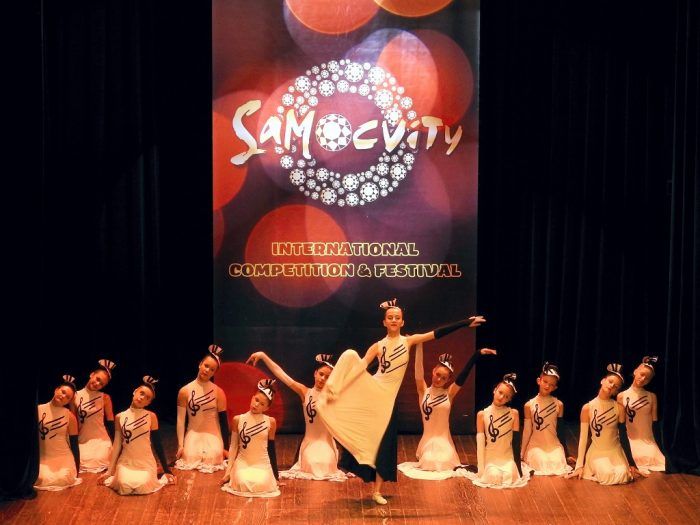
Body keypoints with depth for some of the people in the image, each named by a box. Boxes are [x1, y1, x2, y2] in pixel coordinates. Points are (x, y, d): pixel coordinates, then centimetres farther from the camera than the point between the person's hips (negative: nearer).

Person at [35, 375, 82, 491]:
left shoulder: (70, 416, -4)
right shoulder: (38, 410, -2)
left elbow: (74, 443, 2)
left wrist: (77, 469, 3)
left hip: (64, 458, 0)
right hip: (42, 458, 0)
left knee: (63, 480, -27)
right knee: (41, 479, -27)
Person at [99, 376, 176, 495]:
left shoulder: (151, 416, -3)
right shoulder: (120, 417, 1)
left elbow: (157, 445, 3)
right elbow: (117, 445, 7)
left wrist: (166, 471, 5)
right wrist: (109, 471, 8)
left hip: (146, 463, -1)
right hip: (126, 462, 1)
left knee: (142, 487, -29)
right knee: (125, 486, -27)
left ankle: (151, 477, 6)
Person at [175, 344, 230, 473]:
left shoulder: (218, 392, -5)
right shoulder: (185, 391, -3)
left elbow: (223, 420, -2)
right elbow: (180, 420, -2)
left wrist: (226, 447, -2)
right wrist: (180, 445, -6)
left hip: (213, 437, -1)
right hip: (192, 436, 1)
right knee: (190, 459, -13)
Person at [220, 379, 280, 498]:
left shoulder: (270, 421, -2)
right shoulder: (238, 419, -1)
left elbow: (271, 449, 6)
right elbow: (233, 447, 6)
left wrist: (275, 475, 9)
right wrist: (228, 473, 5)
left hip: (262, 464, 0)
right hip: (242, 462, 1)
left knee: (261, 485, -30)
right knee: (243, 484, -28)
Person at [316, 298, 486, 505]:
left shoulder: (408, 341, 6)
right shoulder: (377, 346, 3)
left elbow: (438, 333, 1)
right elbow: (359, 367, -3)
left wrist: (467, 322, -4)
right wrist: (334, 386, -11)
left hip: (389, 396, 1)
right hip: (371, 390, -1)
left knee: (384, 443, 1)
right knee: (350, 355, -25)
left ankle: (377, 492, 10)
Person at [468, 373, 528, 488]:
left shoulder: (513, 413, -2)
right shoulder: (482, 414, -4)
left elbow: (516, 442, -1)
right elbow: (480, 442, -6)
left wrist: (519, 469, -4)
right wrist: (481, 469, -11)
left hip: (507, 458, 1)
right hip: (489, 458, -1)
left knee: (509, 478, -23)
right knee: (493, 476, -26)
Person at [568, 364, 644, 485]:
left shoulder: (619, 408, -4)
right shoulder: (587, 408, -8)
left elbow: (623, 436, 2)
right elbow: (583, 437, -4)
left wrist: (631, 463, 2)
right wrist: (579, 465, -5)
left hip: (615, 451, 3)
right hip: (597, 452, -3)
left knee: (623, 475, -24)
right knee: (608, 475, -30)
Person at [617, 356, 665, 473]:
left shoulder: (652, 396, 6)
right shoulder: (622, 396, 1)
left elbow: (655, 423, 6)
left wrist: (660, 448, 1)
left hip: (649, 441, 2)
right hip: (631, 442, -2)